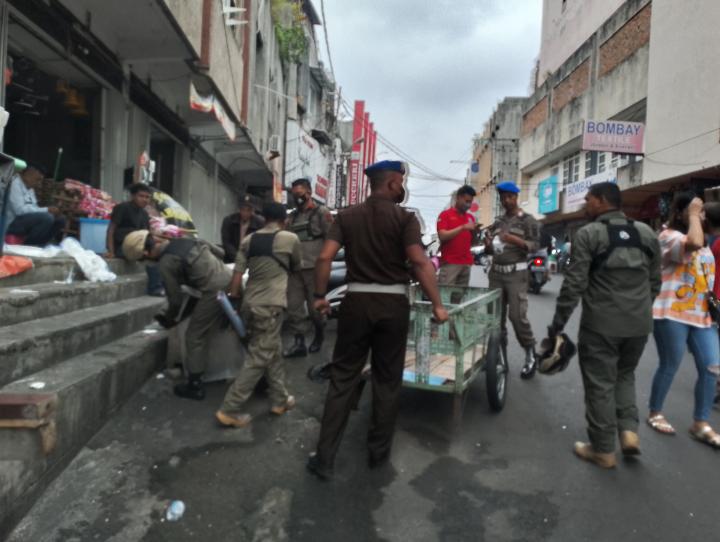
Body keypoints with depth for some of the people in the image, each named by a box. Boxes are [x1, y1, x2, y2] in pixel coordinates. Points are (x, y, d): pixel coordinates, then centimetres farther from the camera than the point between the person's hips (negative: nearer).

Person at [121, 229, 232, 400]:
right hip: (231, 282, 8)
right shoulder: (187, 239, 12)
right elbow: (221, 252, 18)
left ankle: (195, 386, 18)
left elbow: (176, 299, -1)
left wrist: (169, 318, 19)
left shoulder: (165, 264, -8)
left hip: (215, 293, -8)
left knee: (195, 337, 9)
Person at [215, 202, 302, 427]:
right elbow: (296, 266, 16)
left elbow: (237, 276, 4)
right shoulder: (290, 238, -2)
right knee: (259, 359, 0)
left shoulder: (249, 240, 8)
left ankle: (280, 399, 28)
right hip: (270, 306, -6)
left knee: (273, 352, 19)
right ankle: (229, 410, 1)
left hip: (250, 304, 6)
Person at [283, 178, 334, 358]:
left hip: (314, 268, -5)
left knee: (315, 307, 2)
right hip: (294, 269, 5)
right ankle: (299, 343, 6)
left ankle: (319, 335, 27)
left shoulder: (321, 212, 1)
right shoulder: (292, 216, 18)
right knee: (293, 307, 0)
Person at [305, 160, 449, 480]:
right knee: (387, 381, 12)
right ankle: (378, 452, 24)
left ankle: (325, 458, 10)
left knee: (342, 378, 8)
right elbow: (420, 262, -15)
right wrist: (437, 304, -11)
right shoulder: (404, 218, -4)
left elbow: (325, 257, -4)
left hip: (356, 300, 2)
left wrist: (320, 295, 5)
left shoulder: (348, 216, 6)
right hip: (393, 303, -2)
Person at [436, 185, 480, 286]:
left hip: (466, 263, 5)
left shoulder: (471, 218, 16)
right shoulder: (445, 214, 0)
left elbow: (472, 242, 18)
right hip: (449, 263, -5)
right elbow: (442, 236, -12)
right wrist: (463, 227, -16)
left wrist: (475, 232, -2)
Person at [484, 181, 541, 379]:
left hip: (516, 273, -5)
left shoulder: (528, 220, 3)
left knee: (517, 315, -12)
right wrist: (488, 245, -4)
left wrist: (514, 239, -19)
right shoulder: (496, 223, 17)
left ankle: (531, 354, 2)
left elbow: (535, 245, -5)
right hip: (496, 272, 5)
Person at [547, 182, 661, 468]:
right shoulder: (647, 232, 9)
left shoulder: (588, 234, -8)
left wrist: (558, 323, -6)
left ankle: (603, 450, 15)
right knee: (625, 374, 25)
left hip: (600, 323, -5)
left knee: (600, 384, 6)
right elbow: (655, 281, 14)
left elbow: (574, 284, -12)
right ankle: (629, 429, 15)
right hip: (640, 322, 6)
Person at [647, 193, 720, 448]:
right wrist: (693, 215, -18)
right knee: (669, 367, 3)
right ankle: (655, 413, 22)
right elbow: (693, 244, -32)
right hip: (672, 313, -8)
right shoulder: (669, 235, -10)